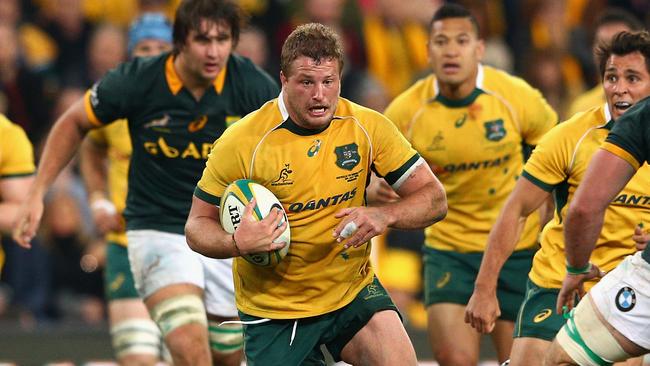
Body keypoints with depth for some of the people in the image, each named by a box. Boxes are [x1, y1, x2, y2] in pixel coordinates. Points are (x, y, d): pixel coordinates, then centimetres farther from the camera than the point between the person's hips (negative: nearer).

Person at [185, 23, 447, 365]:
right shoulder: (241, 142, -13)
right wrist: (237, 243, -27)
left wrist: (384, 216, -25)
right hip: (272, 308, -1)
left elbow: (434, 198, -4)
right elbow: (197, 225, -5)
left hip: (352, 290, 1)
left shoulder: (368, 127, -7)